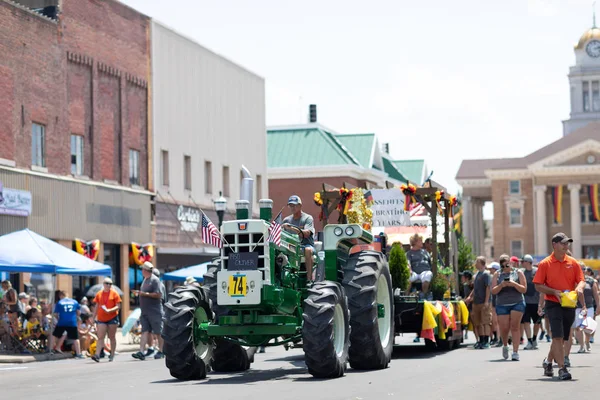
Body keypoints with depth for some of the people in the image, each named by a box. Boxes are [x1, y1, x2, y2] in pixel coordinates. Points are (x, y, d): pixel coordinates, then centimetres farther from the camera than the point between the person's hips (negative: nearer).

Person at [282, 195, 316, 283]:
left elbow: (306, 233, -14)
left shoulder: (307, 218, 4)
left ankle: (309, 277, -37)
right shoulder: (286, 220, 19)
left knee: (308, 250, -39)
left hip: (306, 244, -4)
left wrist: (291, 228, -24)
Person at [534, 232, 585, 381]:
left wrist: (579, 287, -17)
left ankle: (548, 361, 35)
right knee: (558, 336, -15)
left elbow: (581, 280, 5)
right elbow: (538, 285, -3)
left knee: (562, 338, 13)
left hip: (569, 305, 4)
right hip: (553, 305, -4)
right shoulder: (545, 264, -4)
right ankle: (562, 369, -15)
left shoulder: (573, 263, 6)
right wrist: (554, 292, -16)